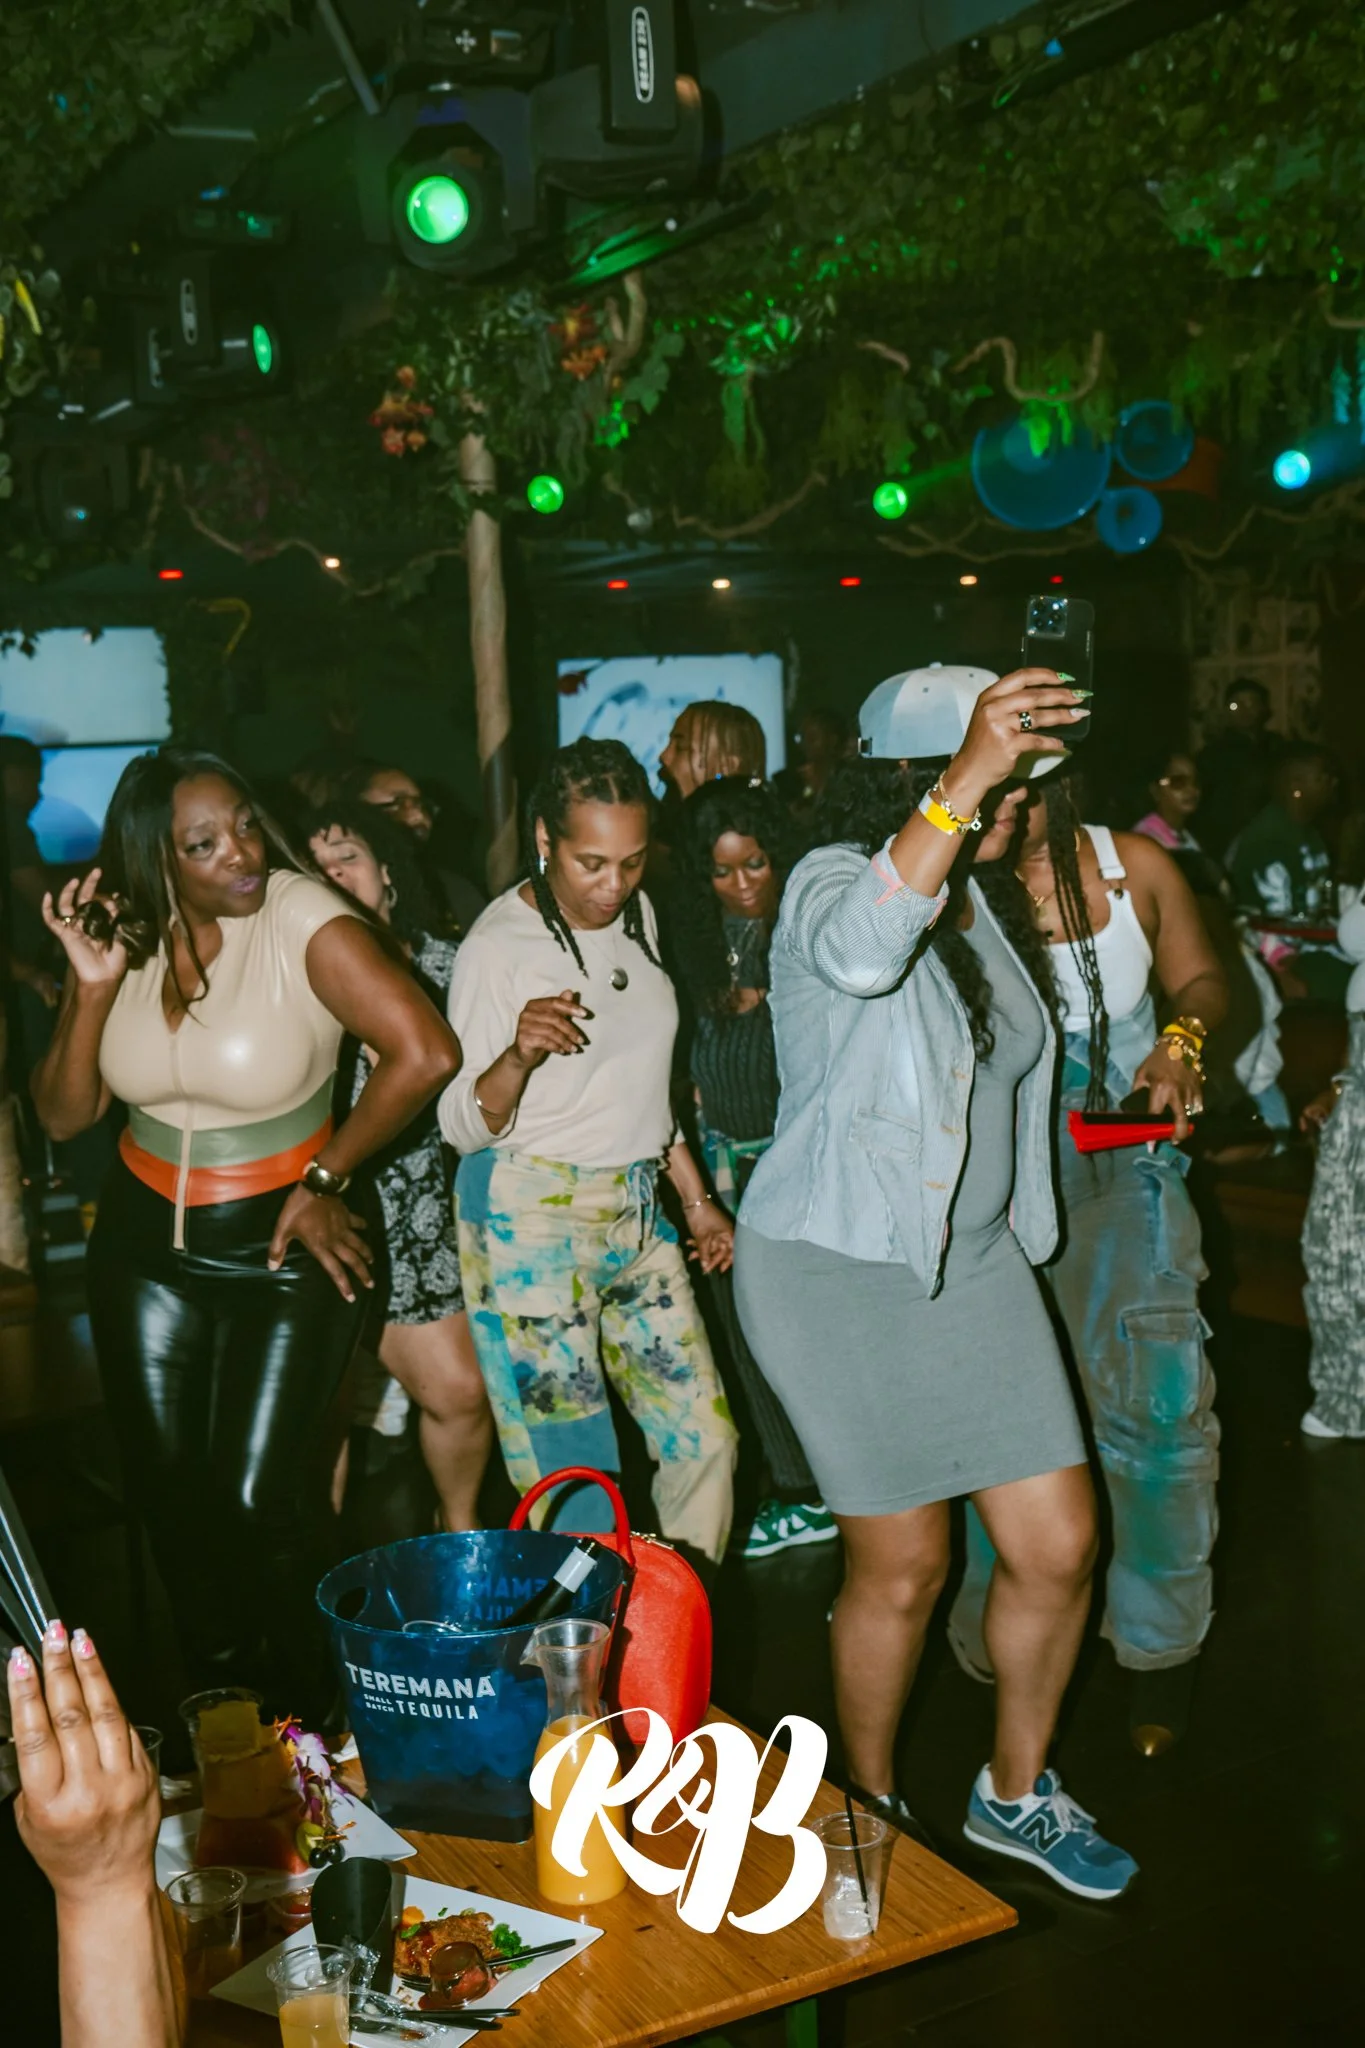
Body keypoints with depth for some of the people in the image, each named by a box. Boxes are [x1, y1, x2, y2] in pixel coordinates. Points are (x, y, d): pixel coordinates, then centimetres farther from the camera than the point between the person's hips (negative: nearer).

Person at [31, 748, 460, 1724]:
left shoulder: (304, 922, -18)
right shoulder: (124, 936, -3)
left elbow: (426, 1051, -27)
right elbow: (64, 1115, -2)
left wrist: (325, 1180, -15)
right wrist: (94, 986, -17)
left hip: (282, 1243, -5)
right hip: (146, 1242, 5)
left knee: (259, 1501, -5)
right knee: (168, 1491, 12)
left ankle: (313, 1710, 23)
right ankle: (219, 1704, 36)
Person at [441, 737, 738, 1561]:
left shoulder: (637, 914, 7)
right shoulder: (498, 946, -13)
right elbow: (465, 1125, -13)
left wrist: (697, 1197, 20)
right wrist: (518, 1055, -32)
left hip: (636, 1210, 7)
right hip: (532, 1217, -6)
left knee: (705, 1438, 6)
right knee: (573, 1472, -5)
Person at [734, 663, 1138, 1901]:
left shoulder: (985, 904, 9)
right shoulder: (834, 882, -15)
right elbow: (859, 951, -42)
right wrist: (965, 783, -52)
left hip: (976, 1257, 7)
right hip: (840, 1271, -7)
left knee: (1060, 1542, 5)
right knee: (903, 1566, 4)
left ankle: (1017, 1795, 29)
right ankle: (871, 1810, 30)